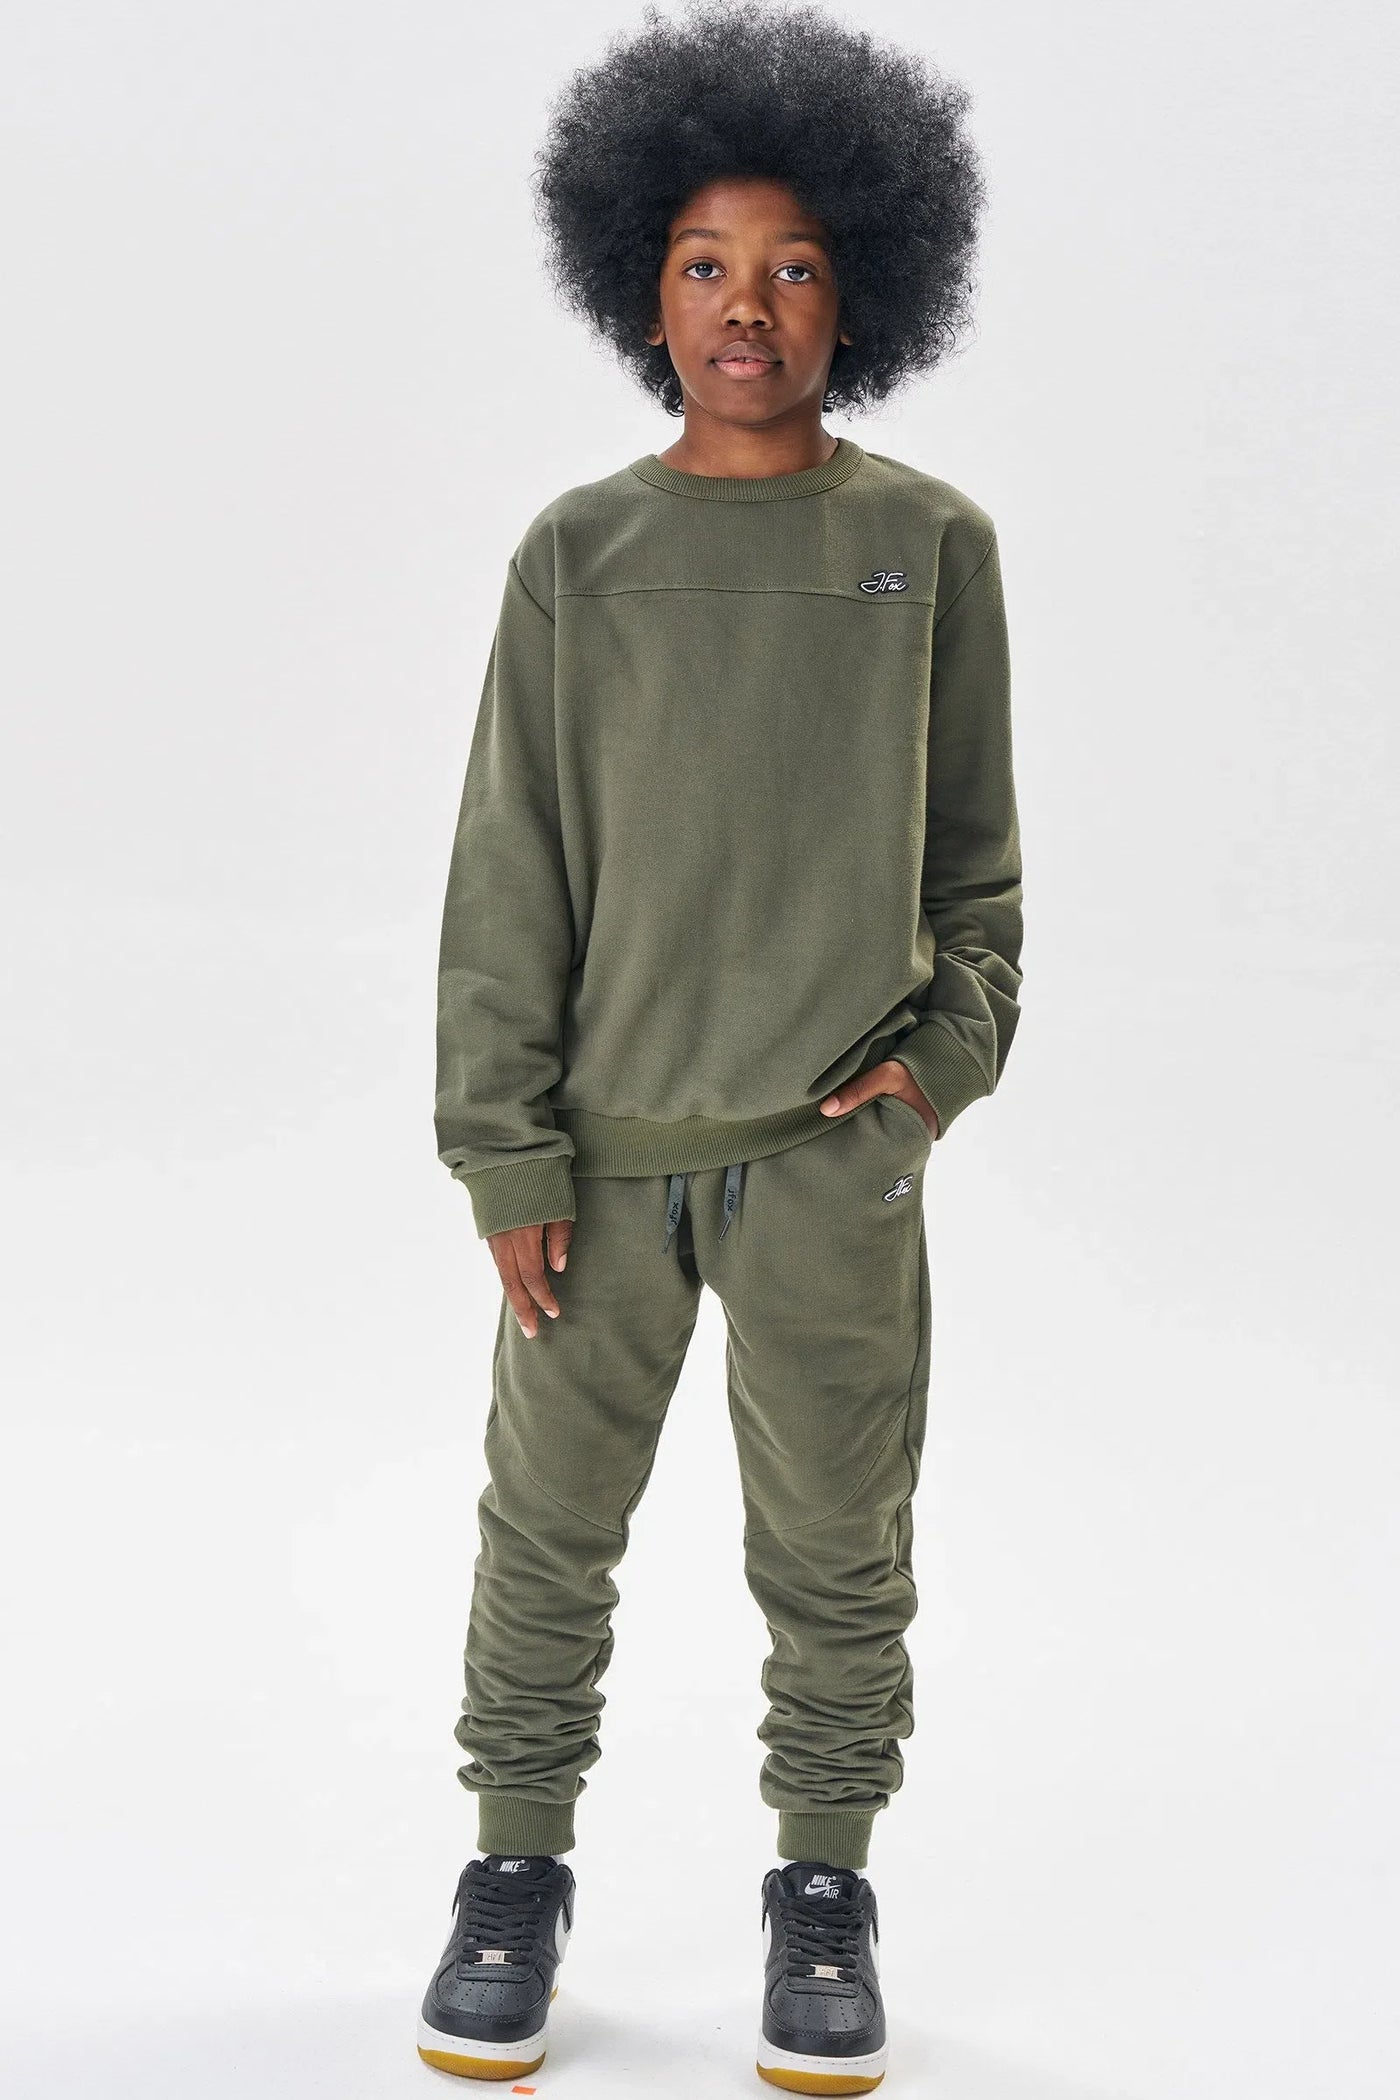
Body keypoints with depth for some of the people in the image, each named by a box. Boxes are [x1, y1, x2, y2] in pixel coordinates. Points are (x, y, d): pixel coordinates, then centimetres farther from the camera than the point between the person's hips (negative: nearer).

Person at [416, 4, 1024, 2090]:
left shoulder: (932, 543, 3)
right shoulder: (576, 553, 2)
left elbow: (977, 847, 9)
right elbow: (510, 874, 0)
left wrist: (948, 1051, -5)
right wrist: (507, 1152, -4)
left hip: (834, 1142, 0)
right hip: (607, 1138, 0)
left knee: (837, 1542, 7)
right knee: (550, 1524, 8)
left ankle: (824, 1887, 25)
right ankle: (519, 1869, 25)